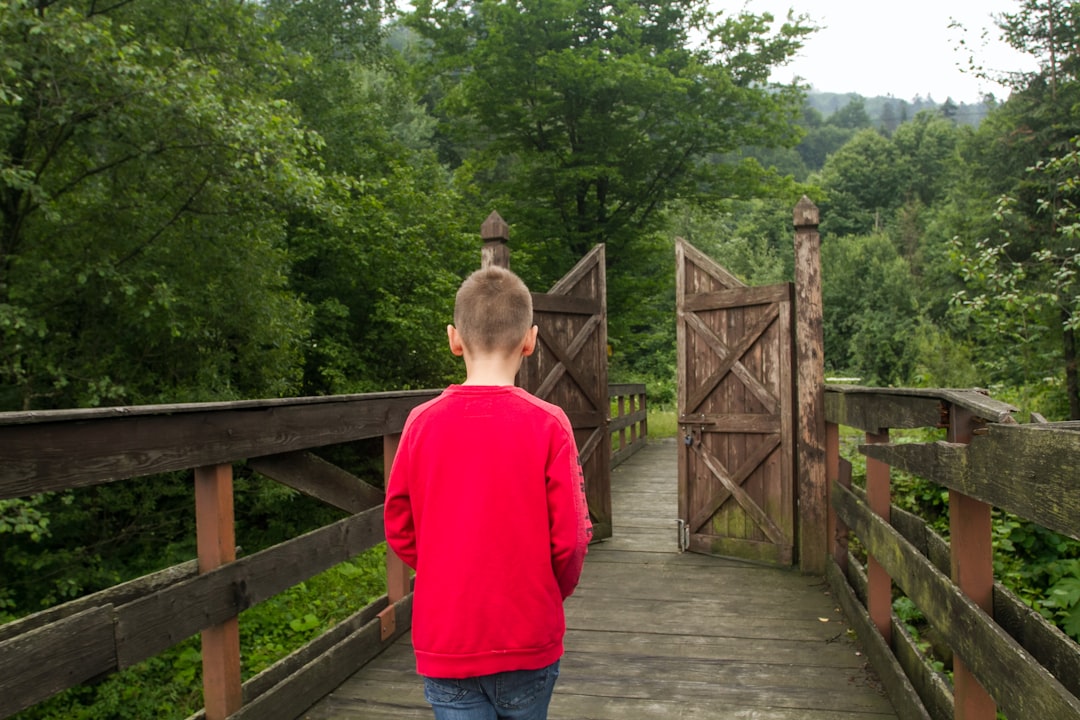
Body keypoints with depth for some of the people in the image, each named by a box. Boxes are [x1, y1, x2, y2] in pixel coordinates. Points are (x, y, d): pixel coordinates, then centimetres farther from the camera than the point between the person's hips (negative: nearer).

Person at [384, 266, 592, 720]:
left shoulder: (422, 423, -8)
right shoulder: (547, 425, -14)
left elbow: (399, 529, 1)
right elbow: (569, 537, -11)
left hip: (445, 644, 1)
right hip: (528, 644, 0)